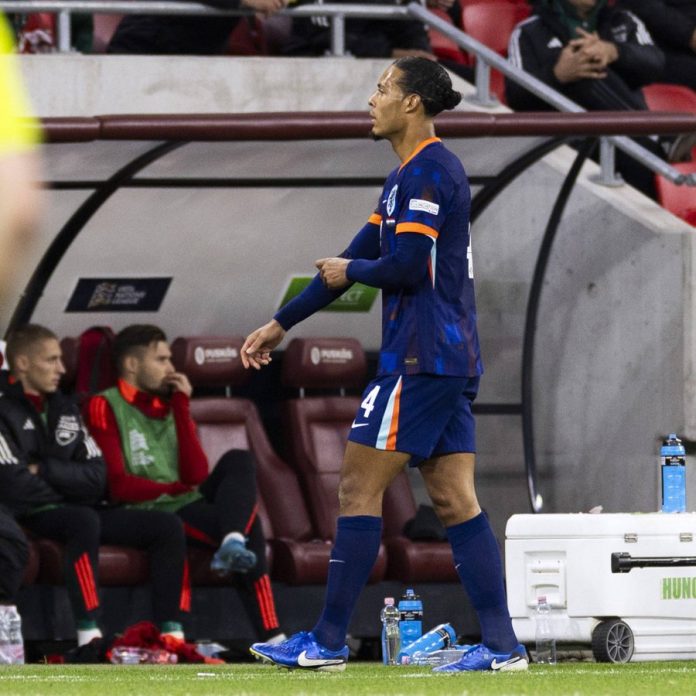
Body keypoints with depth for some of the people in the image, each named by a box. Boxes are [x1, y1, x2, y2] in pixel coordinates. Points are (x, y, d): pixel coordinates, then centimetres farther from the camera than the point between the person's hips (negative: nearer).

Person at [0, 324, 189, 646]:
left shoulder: (64, 408, 16)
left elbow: (98, 477, 7)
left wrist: (44, 469, -6)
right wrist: (69, 490, -3)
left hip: (77, 511, 8)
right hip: (31, 517, -8)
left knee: (168, 526, -7)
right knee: (84, 520, -39)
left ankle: (171, 633, -15)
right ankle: (89, 639, -43)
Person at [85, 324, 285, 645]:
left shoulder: (171, 406, 20)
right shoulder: (105, 408, -1)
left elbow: (196, 474, 4)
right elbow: (116, 486, -12)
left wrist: (182, 408, 1)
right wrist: (175, 488, -8)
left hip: (190, 505, 7)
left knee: (239, 461, -17)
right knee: (247, 526, -26)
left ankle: (234, 546, -40)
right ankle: (270, 638, -31)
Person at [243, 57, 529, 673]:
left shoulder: (427, 171, -12)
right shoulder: (411, 174, 20)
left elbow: (405, 266, -21)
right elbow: (354, 260, 26)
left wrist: (351, 271, 0)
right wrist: (280, 325, 27)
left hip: (421, 360, -10)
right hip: (453, 360, 10)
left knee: (359, 486, -5)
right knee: (454, 500, 5)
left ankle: (328, 642, -4)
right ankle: (501, 645, -1)